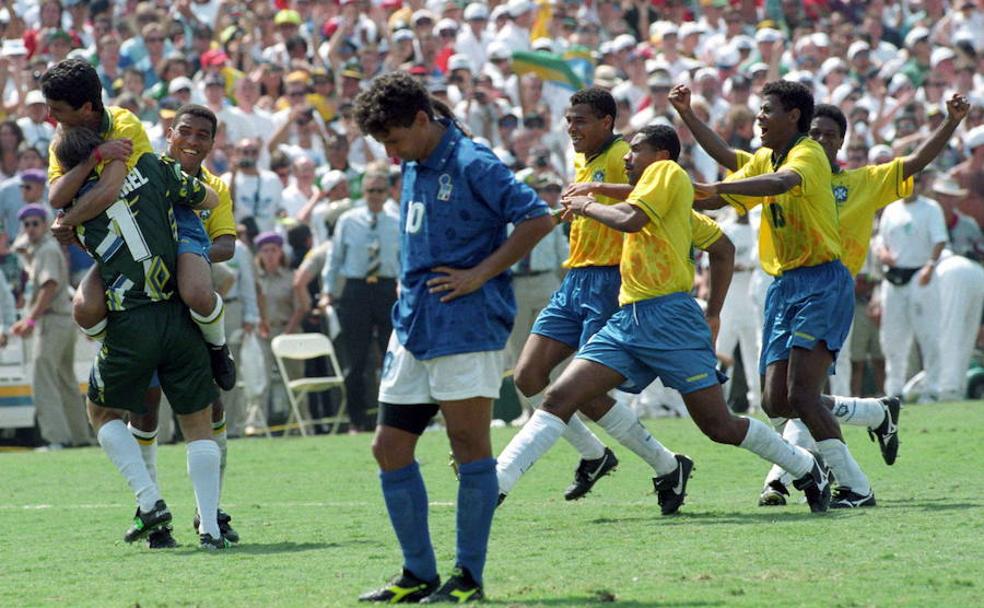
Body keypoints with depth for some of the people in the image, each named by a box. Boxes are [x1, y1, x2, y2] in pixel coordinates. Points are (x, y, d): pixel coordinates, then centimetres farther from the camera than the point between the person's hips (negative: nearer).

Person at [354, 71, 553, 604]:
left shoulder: (471, 165, -11)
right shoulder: (413, 169, 15)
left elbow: (537, 218, -17)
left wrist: (480, 274, -16)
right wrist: (407, 283, 15)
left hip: (465, 327, -9)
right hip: (412, 328, 9)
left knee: (470, 447, -4)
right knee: (390, 448, 7)